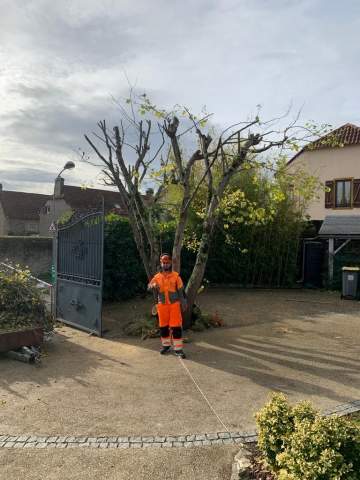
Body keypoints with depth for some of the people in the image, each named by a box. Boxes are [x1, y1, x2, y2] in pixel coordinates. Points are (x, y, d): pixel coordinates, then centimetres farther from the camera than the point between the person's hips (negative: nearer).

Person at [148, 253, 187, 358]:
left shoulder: (176, 276, 0)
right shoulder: (157, 277, 4)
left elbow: (180, 290, 3)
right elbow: (149, 286, -7)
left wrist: (183, 302, -3)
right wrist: (153, 286, -30)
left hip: (174, 304, -2)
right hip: (162, 305, 2)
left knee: (176, 326, -4)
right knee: (163, 326, 11)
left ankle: (178, 349, 2)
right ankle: (166, 345, 27)